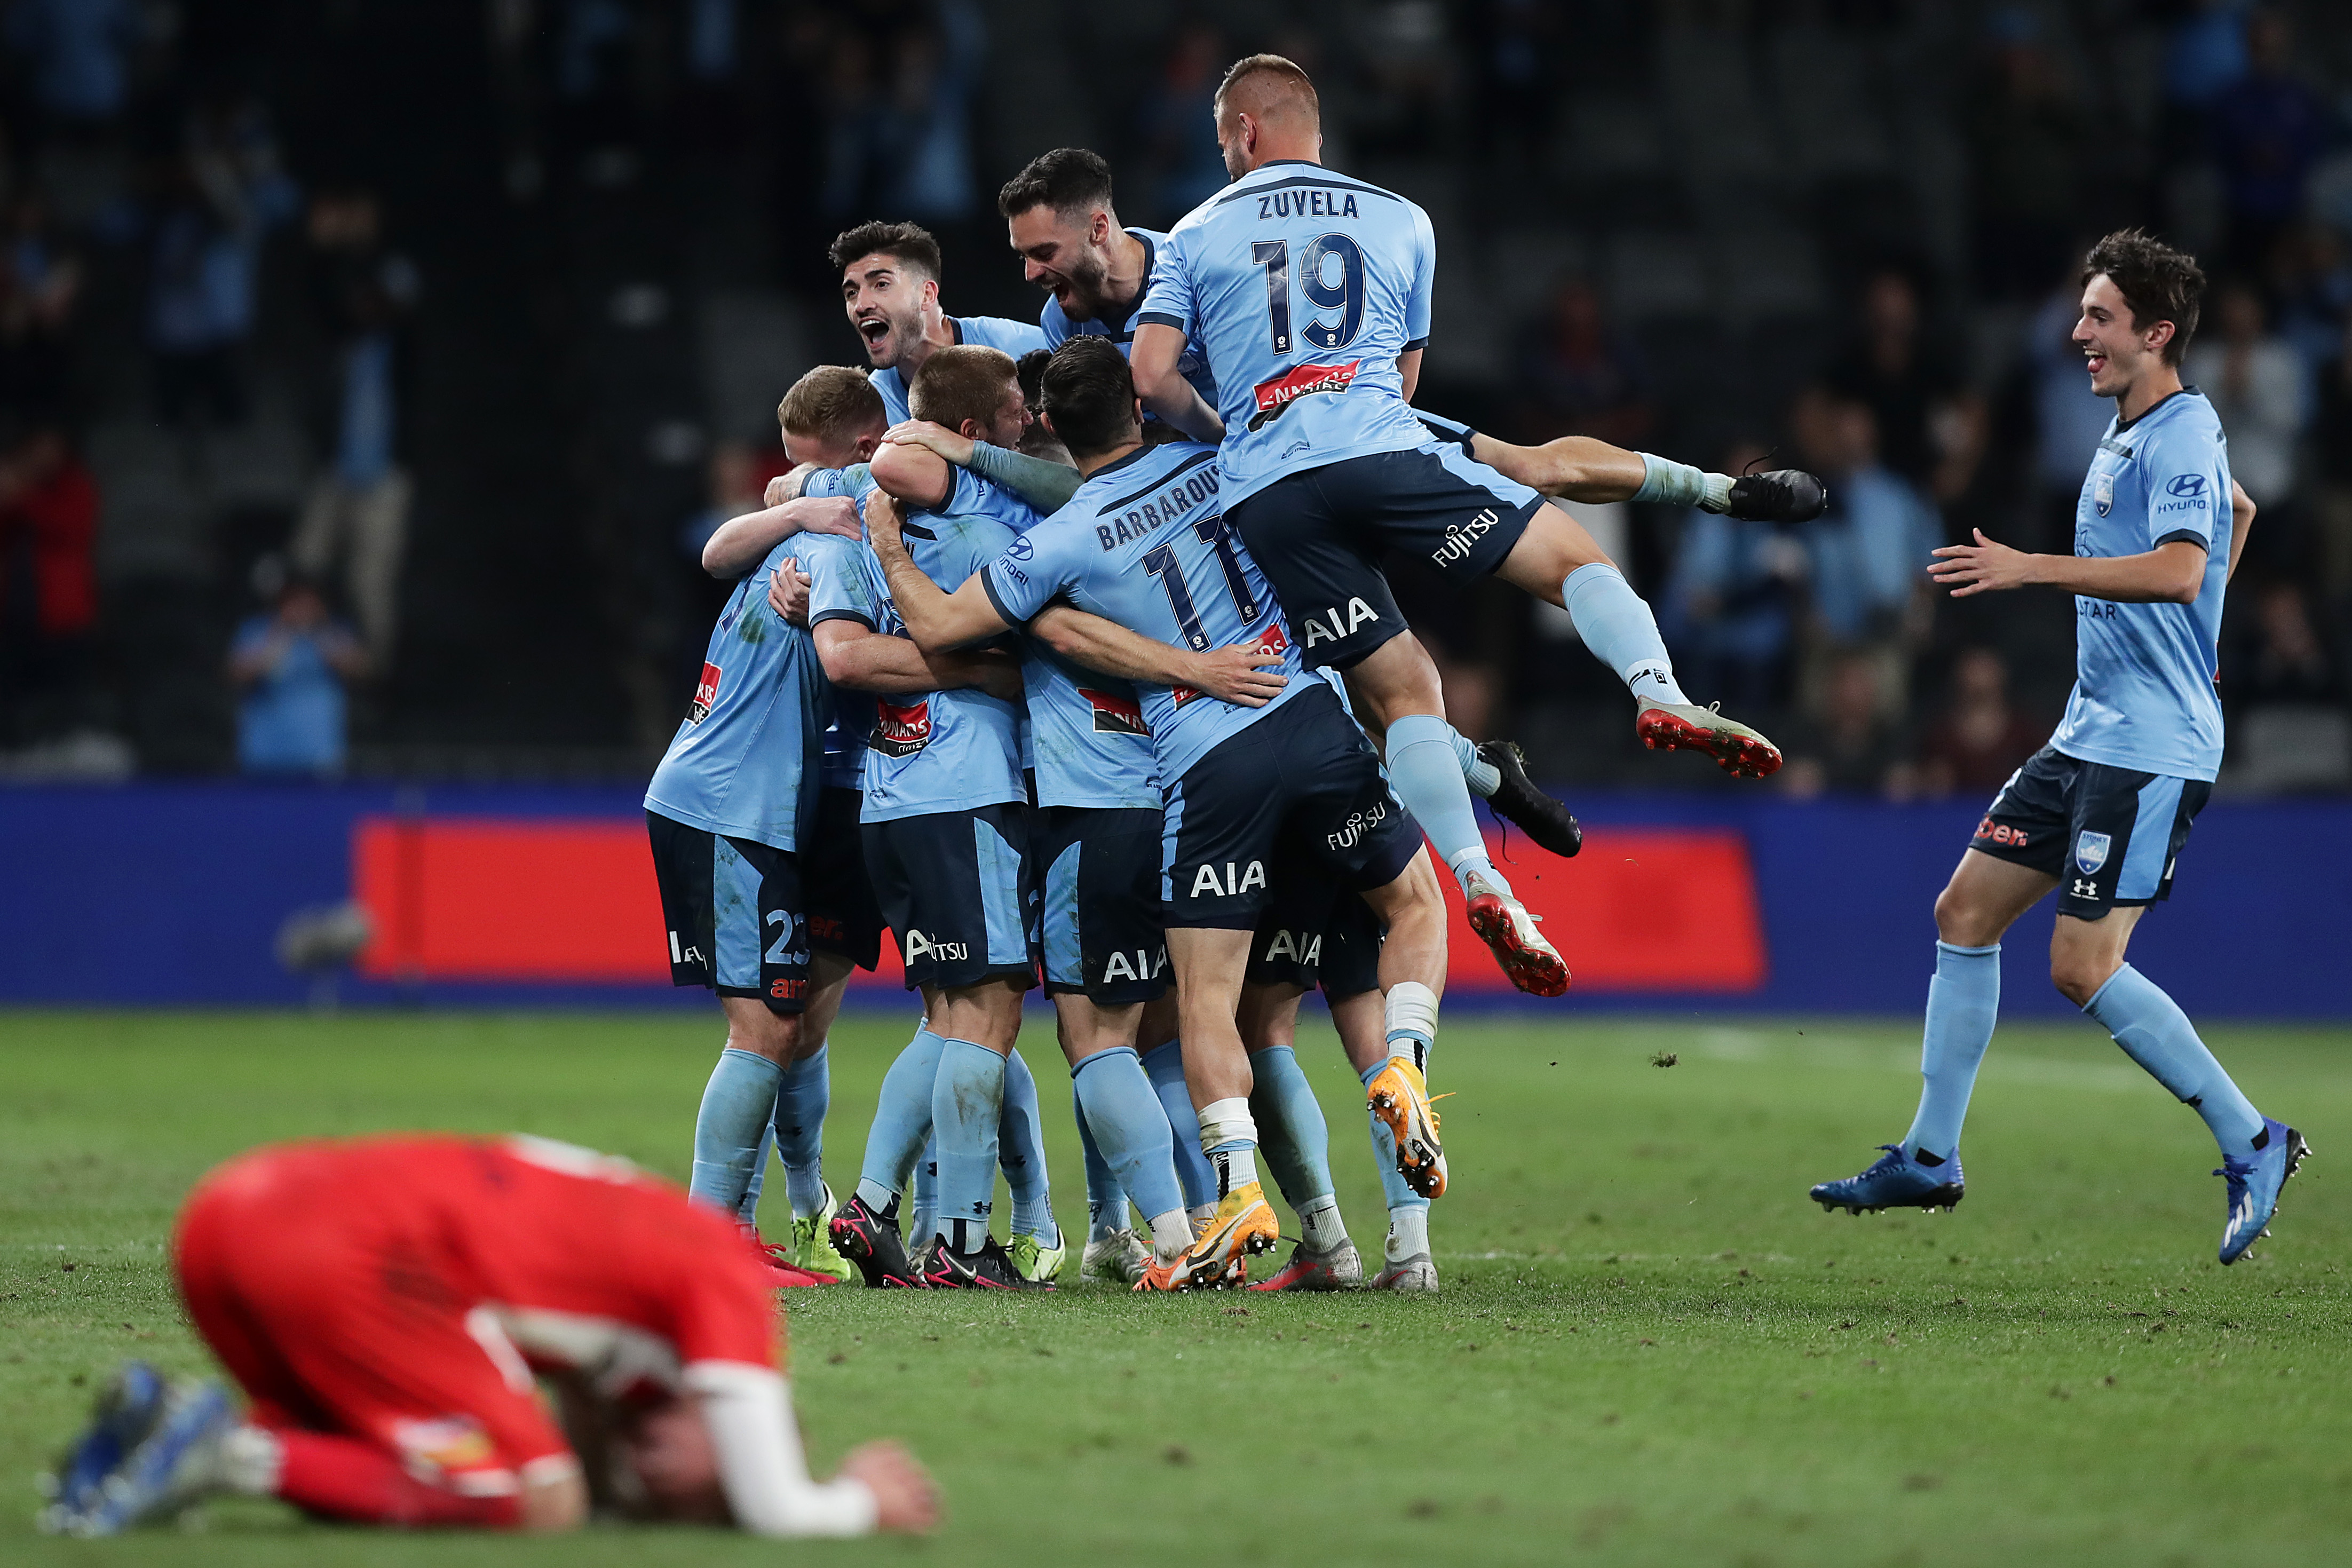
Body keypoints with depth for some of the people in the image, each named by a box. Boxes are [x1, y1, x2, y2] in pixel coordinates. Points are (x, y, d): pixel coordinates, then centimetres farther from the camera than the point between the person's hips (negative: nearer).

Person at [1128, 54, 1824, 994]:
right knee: (1576, 558, 4)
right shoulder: (1400, 221, 22)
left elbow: (1151, 377, 7)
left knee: (1401, 692, 3)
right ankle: (1659, 695, -25)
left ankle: (1479, 881, -13)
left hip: (1264, 496, 1)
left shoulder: (1195, 238, 17)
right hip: (1381, 451, -1)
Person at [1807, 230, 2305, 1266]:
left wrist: (2031, 568, -33)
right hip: (2090, 735, 10)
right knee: (1965, 911, 8)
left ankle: (2251, 1144, -2)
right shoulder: (2129, 434, 14)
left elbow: (2180, 569, -33)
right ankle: (1930, 1159, 16)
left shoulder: (2182, 439, -15)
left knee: (2084, 968, -13)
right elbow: (2240, 511, 34)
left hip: (2150, 750, -10)